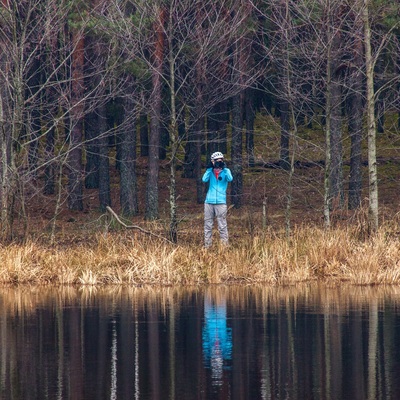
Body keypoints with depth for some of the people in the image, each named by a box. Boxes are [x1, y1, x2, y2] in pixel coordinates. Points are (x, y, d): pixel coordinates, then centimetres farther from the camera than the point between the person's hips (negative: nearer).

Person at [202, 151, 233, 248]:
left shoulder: (225, 171, 5)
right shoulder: (211, 171, 10)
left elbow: (230, 179, -14)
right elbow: (204, 179, -7)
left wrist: (224, 168, -17)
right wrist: (209, 168, -9)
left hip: (221, 202, -3)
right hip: (209, 202, 3)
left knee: (222, 226, -4)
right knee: (208, 225, 4)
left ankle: (224, 245, -4)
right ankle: (207, 246, 8)